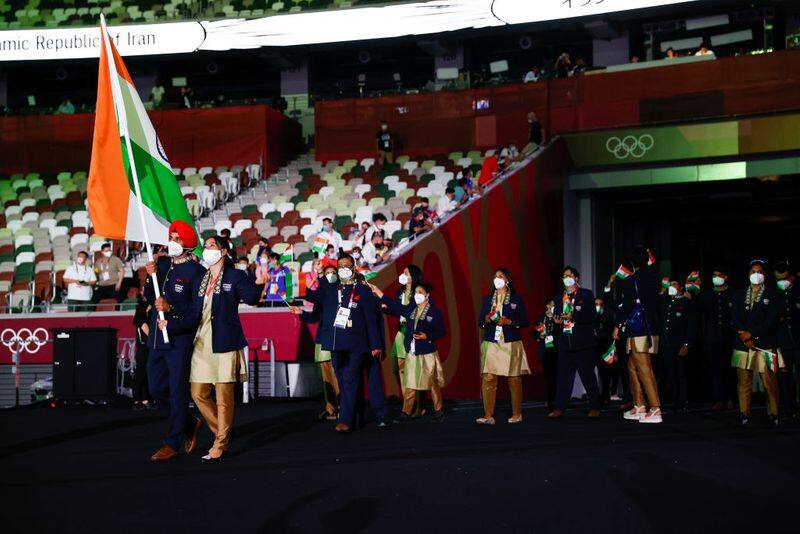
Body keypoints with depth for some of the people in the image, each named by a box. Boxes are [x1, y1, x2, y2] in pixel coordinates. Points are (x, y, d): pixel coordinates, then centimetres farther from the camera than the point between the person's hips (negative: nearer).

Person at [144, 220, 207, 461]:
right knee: (156, 389, 11)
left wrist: (171, 307, -22)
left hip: (179, 340, -7)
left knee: (178, 391, -1)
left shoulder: (196, 270, -7)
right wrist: (151, 276, -8)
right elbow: (148, 297, 9)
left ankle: (173, 443, 7)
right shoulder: (162, 263, 12)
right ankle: (190, 423, 30)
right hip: (157, 338, 7)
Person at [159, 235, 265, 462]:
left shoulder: (235, 277, -1)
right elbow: (193, 316, 12)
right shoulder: (199, 282, 16)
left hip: (225, 343, -6)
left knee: (223, 396, -1)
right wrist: (170, 325, 5)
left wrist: (258, 284, -38)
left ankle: (220, 444, 11)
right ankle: (223, 434, 24)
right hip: (202, 343, 6)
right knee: (198, 394, 7)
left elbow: (250, 298, -19)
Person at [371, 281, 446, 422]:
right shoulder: (410, 309, 9)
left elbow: (441, 331, -2)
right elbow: (394, 305, 10)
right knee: (409, 385, 4)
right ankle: (406, 412, 9)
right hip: (411, 353, 4)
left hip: (427, 353, -4)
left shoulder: (434, 312, -3)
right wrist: (377, 291, 7)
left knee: (433, 383, 3)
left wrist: (427, 336, -16)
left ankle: (438, 411, 17)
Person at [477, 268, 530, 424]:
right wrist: (487, 319, -8)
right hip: (491, 343, 2)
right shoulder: (487, 299, 15)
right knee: (488, 378, -8)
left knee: (514, 379, 1)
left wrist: (509, 321, -12)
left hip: (511, 343, -2)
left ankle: (517, 414, 11)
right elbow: (480, 321, 13)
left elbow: (524, 321, 3)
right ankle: (488, 416, -7)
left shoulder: (516, 299, 6)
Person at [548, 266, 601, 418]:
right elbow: (556, 316, 19)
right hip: (565, 342, 4)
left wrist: (573, 316, -19)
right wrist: (557, 320, -4)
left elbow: (592, 315, -9)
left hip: (583, 343, -4)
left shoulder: (586, 294, 2)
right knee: (563, 376, 2)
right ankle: (560, 408, 2)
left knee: (588, 375, 1)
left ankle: (595, 407, 11)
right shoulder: (560, 298, 18)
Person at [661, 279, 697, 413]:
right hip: (667, 346, 6)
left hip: (680, 346, -6)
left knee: (682, 376, -3)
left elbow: (692, 326, -6)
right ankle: (674, 403, 12)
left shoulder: (688, 303, -1)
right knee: (671, 376, 6)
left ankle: (683, 405, 2)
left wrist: (687, 345, -13)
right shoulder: (666, 302, 18)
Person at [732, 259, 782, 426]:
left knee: (769, 381, -5)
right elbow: (735, 318, 9)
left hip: (765, 343, -3)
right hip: (743, 343, 3)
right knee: (744, 380, -1)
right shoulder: (740, 295, 17)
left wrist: (751, 334, -10)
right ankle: (744, 414, 3)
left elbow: (772, 320, -5)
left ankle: (773, 414, 2)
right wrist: (742, 334, -9)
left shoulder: (772, 295, 5)